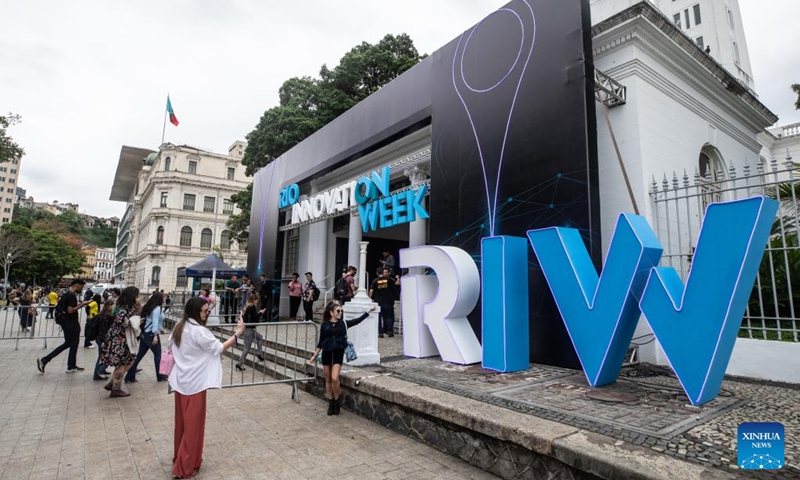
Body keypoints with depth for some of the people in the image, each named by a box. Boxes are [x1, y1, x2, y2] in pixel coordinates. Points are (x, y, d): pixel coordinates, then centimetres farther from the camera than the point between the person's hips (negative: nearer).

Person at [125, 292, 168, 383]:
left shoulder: (150, 307, 14)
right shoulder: (157, 308, -13)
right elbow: (155, 322, -22)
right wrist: (155, 335, -28)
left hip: (145, 333, 9)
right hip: (151, 334, -9)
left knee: (139, 355, 10)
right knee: (157, 354, 4)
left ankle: (130, 377, 11)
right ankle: (160, 376, 14)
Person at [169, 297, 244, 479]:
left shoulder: (179, 327, 5)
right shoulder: (199, 331, -22)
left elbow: (171, 347, 16)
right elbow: (219, 348, -20)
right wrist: (237, 333, -19)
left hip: (180, 380, 9)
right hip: (194, 383, -8)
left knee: (182, 421, 20)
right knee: (192, 424, 4)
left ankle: (180, 458, 34)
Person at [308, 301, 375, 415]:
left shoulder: (343, 323, 1)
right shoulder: (325, 325, 1)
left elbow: (358, 320, -4)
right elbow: (321, 342, 9)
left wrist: (369, 310, -8)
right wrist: (314, 355, 10)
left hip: (338, 353, -1)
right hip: (326, 353, 1)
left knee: (335, 378, -15)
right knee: (328, 380, 9)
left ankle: (336, 401, 8)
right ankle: (331, 403, 25)